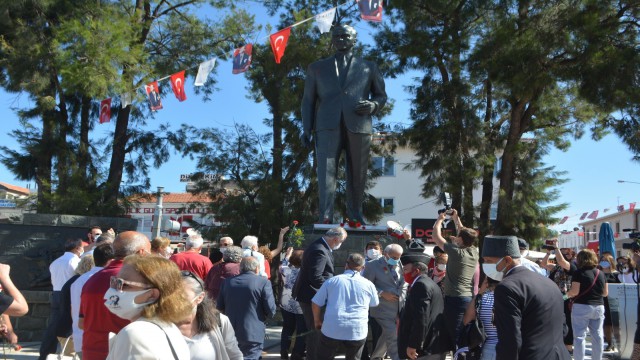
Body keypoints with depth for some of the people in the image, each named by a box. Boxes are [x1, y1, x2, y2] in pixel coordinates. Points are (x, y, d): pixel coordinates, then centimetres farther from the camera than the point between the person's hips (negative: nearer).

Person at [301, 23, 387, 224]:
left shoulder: (368, 67, 19)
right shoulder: (317, 68, 19)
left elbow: (381, 95, 20)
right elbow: (308, 100, 15)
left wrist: (373, 106, -3)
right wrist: (307, 128, 3)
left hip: (358, 126, 1)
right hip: (328, 126, -1)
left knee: (357, 174, 3)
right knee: (326, 171, -12)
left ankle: (354, 214, 16)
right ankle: (325, 217, -14)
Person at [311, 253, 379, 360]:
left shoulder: (331, 281, 5)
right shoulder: (368, 284, 5)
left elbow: (316, 303, 6)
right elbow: (374, 304, 23)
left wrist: (317, 321, 22)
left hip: (332, 329, 0)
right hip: (357, 331, 0)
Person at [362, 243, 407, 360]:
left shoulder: (400, 266, 10)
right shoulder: (373, 265, -6)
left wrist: (403, 301, 6)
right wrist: (382, 293, -17)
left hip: (399, 310, 6)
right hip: (384, 311, -6)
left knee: (386, 337, 15)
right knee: (393, 338, -9)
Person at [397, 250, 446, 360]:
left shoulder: (421, 285, -15)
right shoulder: (428, 284, 17)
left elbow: (421, 318, -22)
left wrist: (413, 345, -20)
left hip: (426, 348, -10)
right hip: (434, 345, 10)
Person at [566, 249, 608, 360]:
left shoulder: (579, 273, -10)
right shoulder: (601, 273, 7)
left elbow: (574, 292, -16)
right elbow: (605, 293, 10)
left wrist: (567, 294, 4)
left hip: (582, 307, -6)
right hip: (599, 306, 6)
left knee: (579, 336, -1)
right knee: (597, 335, 10)